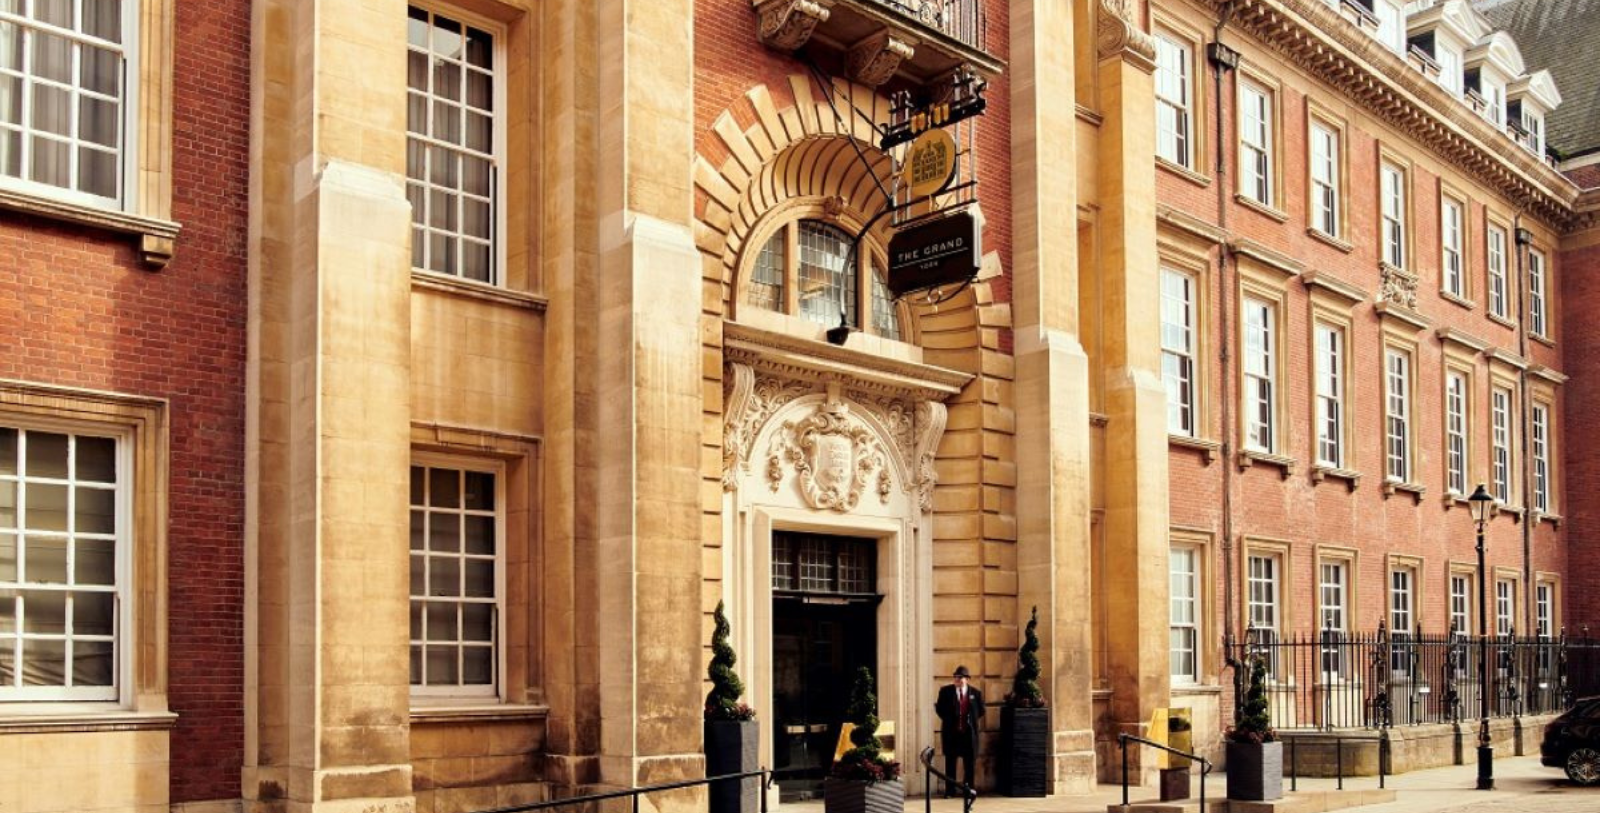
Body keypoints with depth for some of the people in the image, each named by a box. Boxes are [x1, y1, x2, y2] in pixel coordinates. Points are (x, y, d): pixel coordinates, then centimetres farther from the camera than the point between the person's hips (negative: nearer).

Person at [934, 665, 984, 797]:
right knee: (950, 762, 3)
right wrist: (948, 720, 0)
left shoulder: (975, 693, 3)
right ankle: (949, 791, 8)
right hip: (951, 732, -1)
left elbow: (981, 711, 11)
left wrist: (971, 720, 4)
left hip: (969, 732, 1)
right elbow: (940, 709, 5)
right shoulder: (945, 691, 1)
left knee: (969, 762, 5)